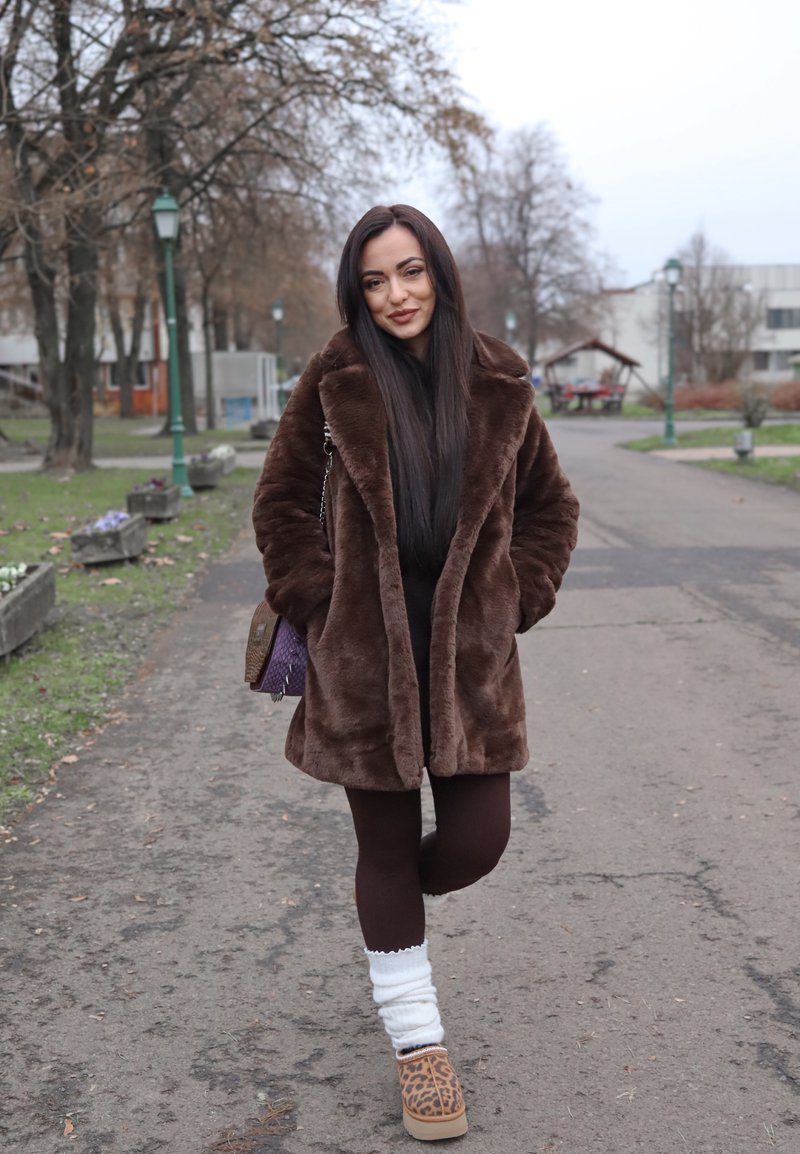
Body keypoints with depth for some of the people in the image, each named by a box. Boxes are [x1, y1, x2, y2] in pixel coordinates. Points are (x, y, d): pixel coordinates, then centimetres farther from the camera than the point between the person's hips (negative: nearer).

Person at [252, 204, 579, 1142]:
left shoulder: (496, 384, 2)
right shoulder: (335, 383, -2)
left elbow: (549, 505, 13)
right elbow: (280, 503, 6)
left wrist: (516, 600, 2)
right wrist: (317, 602, -2)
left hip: (470, 655, 2)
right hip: (365, 655, -1)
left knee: (478, 839, 0)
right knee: (388, 847, 7)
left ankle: (395, 905, 37)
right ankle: (417, 1042, 24)